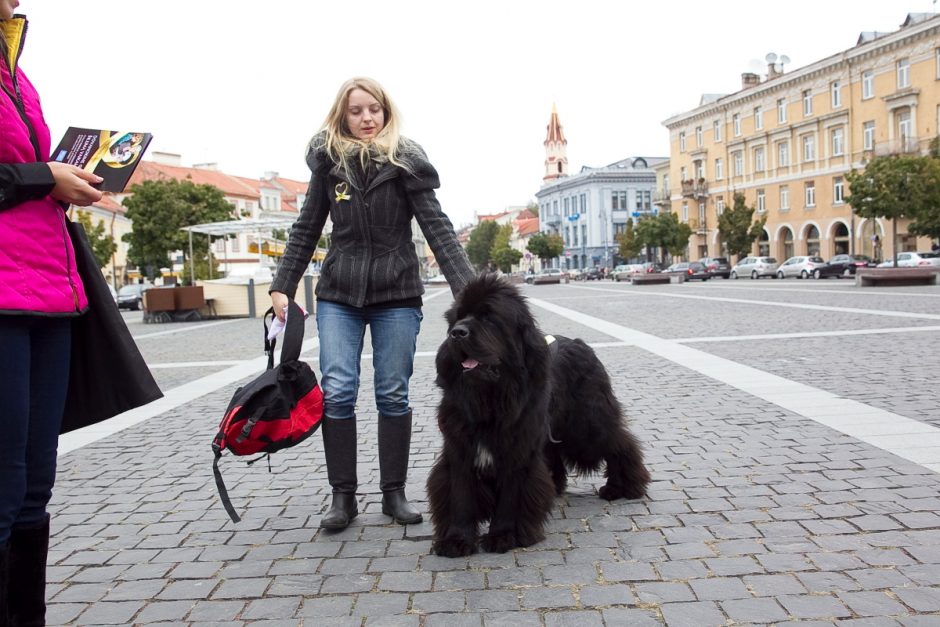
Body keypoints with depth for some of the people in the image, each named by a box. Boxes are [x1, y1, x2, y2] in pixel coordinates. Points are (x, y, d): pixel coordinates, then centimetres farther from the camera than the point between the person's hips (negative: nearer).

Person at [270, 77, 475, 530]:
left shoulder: (405, 161, 0)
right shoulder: (328, 162, 6)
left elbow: (437, 227, -7)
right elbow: (305, 231, 12)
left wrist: (465, 287, -17)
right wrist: (282, 287, 6)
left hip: (396, 295, -1)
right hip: (339, 295, 2)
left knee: (393, 394, 2)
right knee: (336, 392, -6)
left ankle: (394, 493, 14)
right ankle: (343, 495, 7)